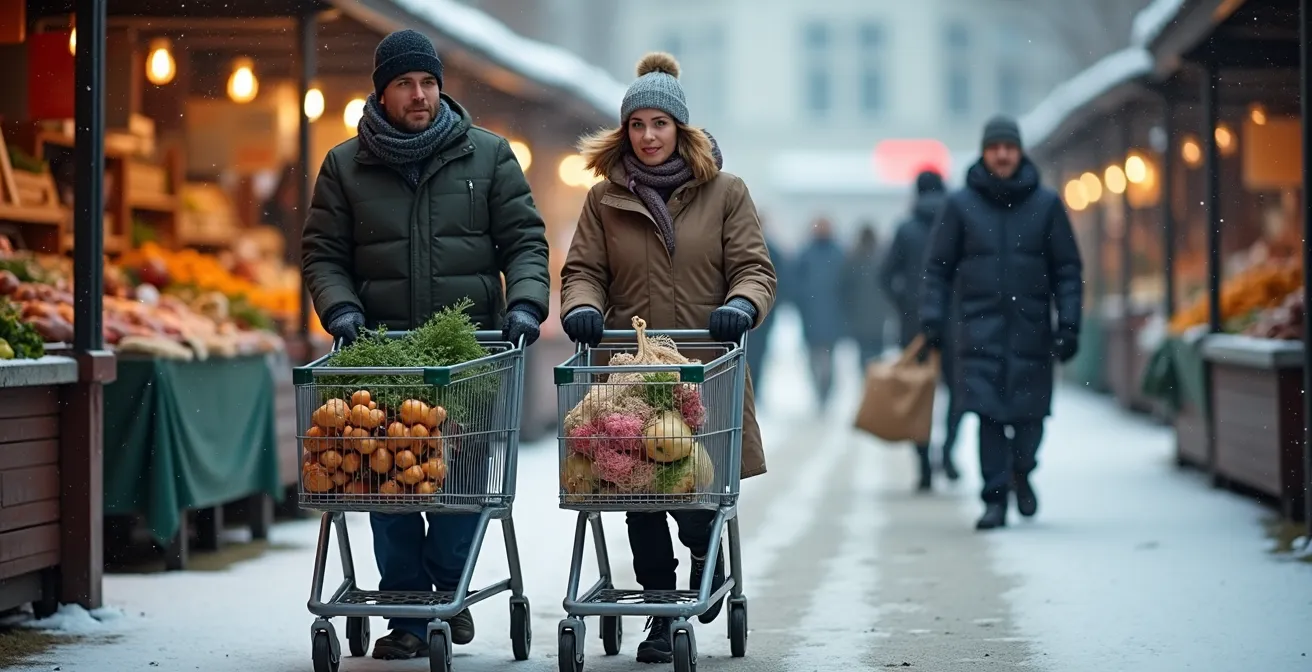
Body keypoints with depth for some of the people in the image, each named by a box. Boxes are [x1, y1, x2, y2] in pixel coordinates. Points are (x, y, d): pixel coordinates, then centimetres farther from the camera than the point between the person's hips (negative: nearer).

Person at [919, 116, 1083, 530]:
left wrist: (1068, 324, -2)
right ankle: (995, 498, 1)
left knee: (1030, 414, 1)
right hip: (981, 330, -1)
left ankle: (1022, 473, 31)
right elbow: (938, 268, 7)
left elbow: (1068, 270, 7)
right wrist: (933, 318, -3)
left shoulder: (1046, 203, 6)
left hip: (1032, 329, 1)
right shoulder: (961, 205, 5)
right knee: (988, 414, -8)